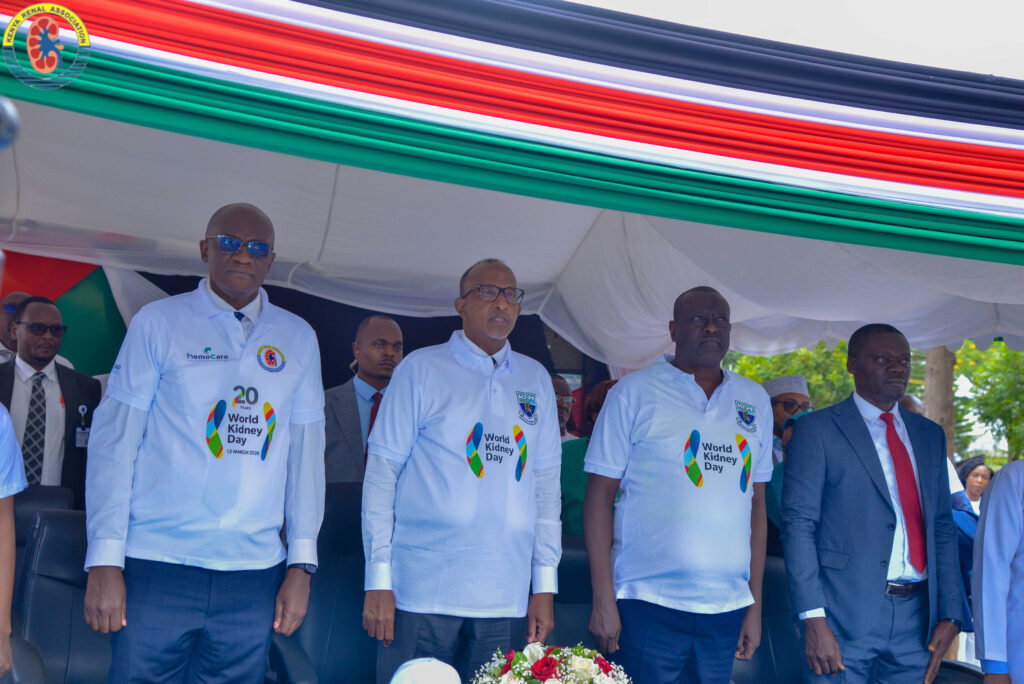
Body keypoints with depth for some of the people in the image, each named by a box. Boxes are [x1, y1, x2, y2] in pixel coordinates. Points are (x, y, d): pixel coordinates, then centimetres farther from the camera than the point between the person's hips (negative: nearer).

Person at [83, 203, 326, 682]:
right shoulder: (158, 322, 2)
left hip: (254, 572, 2)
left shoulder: (298, 339, 10)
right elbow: (114, 440, -1)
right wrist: (105, 561, -6)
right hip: (158, 568, -2)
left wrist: (302, 563, 5)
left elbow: (306, 450, 9)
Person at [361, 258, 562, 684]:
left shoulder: (535, 380, 12)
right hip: (421, 592, -3)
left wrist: (545, 585, 9)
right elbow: (381, 473, 0)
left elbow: (546, 484, 13)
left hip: (505, 597, 3)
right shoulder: (421, 369, 1)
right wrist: (378, 581, -6)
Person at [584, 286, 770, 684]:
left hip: (728, 608, 4)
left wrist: (755, 604, 10)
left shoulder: (755, 401, 12)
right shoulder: (635, 392, -1)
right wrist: (603, 600, -8)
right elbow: (600, 496, -2)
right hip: (649, 606, -3)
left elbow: (756, 504, 13)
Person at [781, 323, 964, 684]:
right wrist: (813, 618, -15)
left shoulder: (930, 435, 15)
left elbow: (942, 528, 14)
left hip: (916, 615, 5)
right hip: (844, 615, -4)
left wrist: (950, 614, 5)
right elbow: (798, 524, -7)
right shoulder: (817, 430, -2)